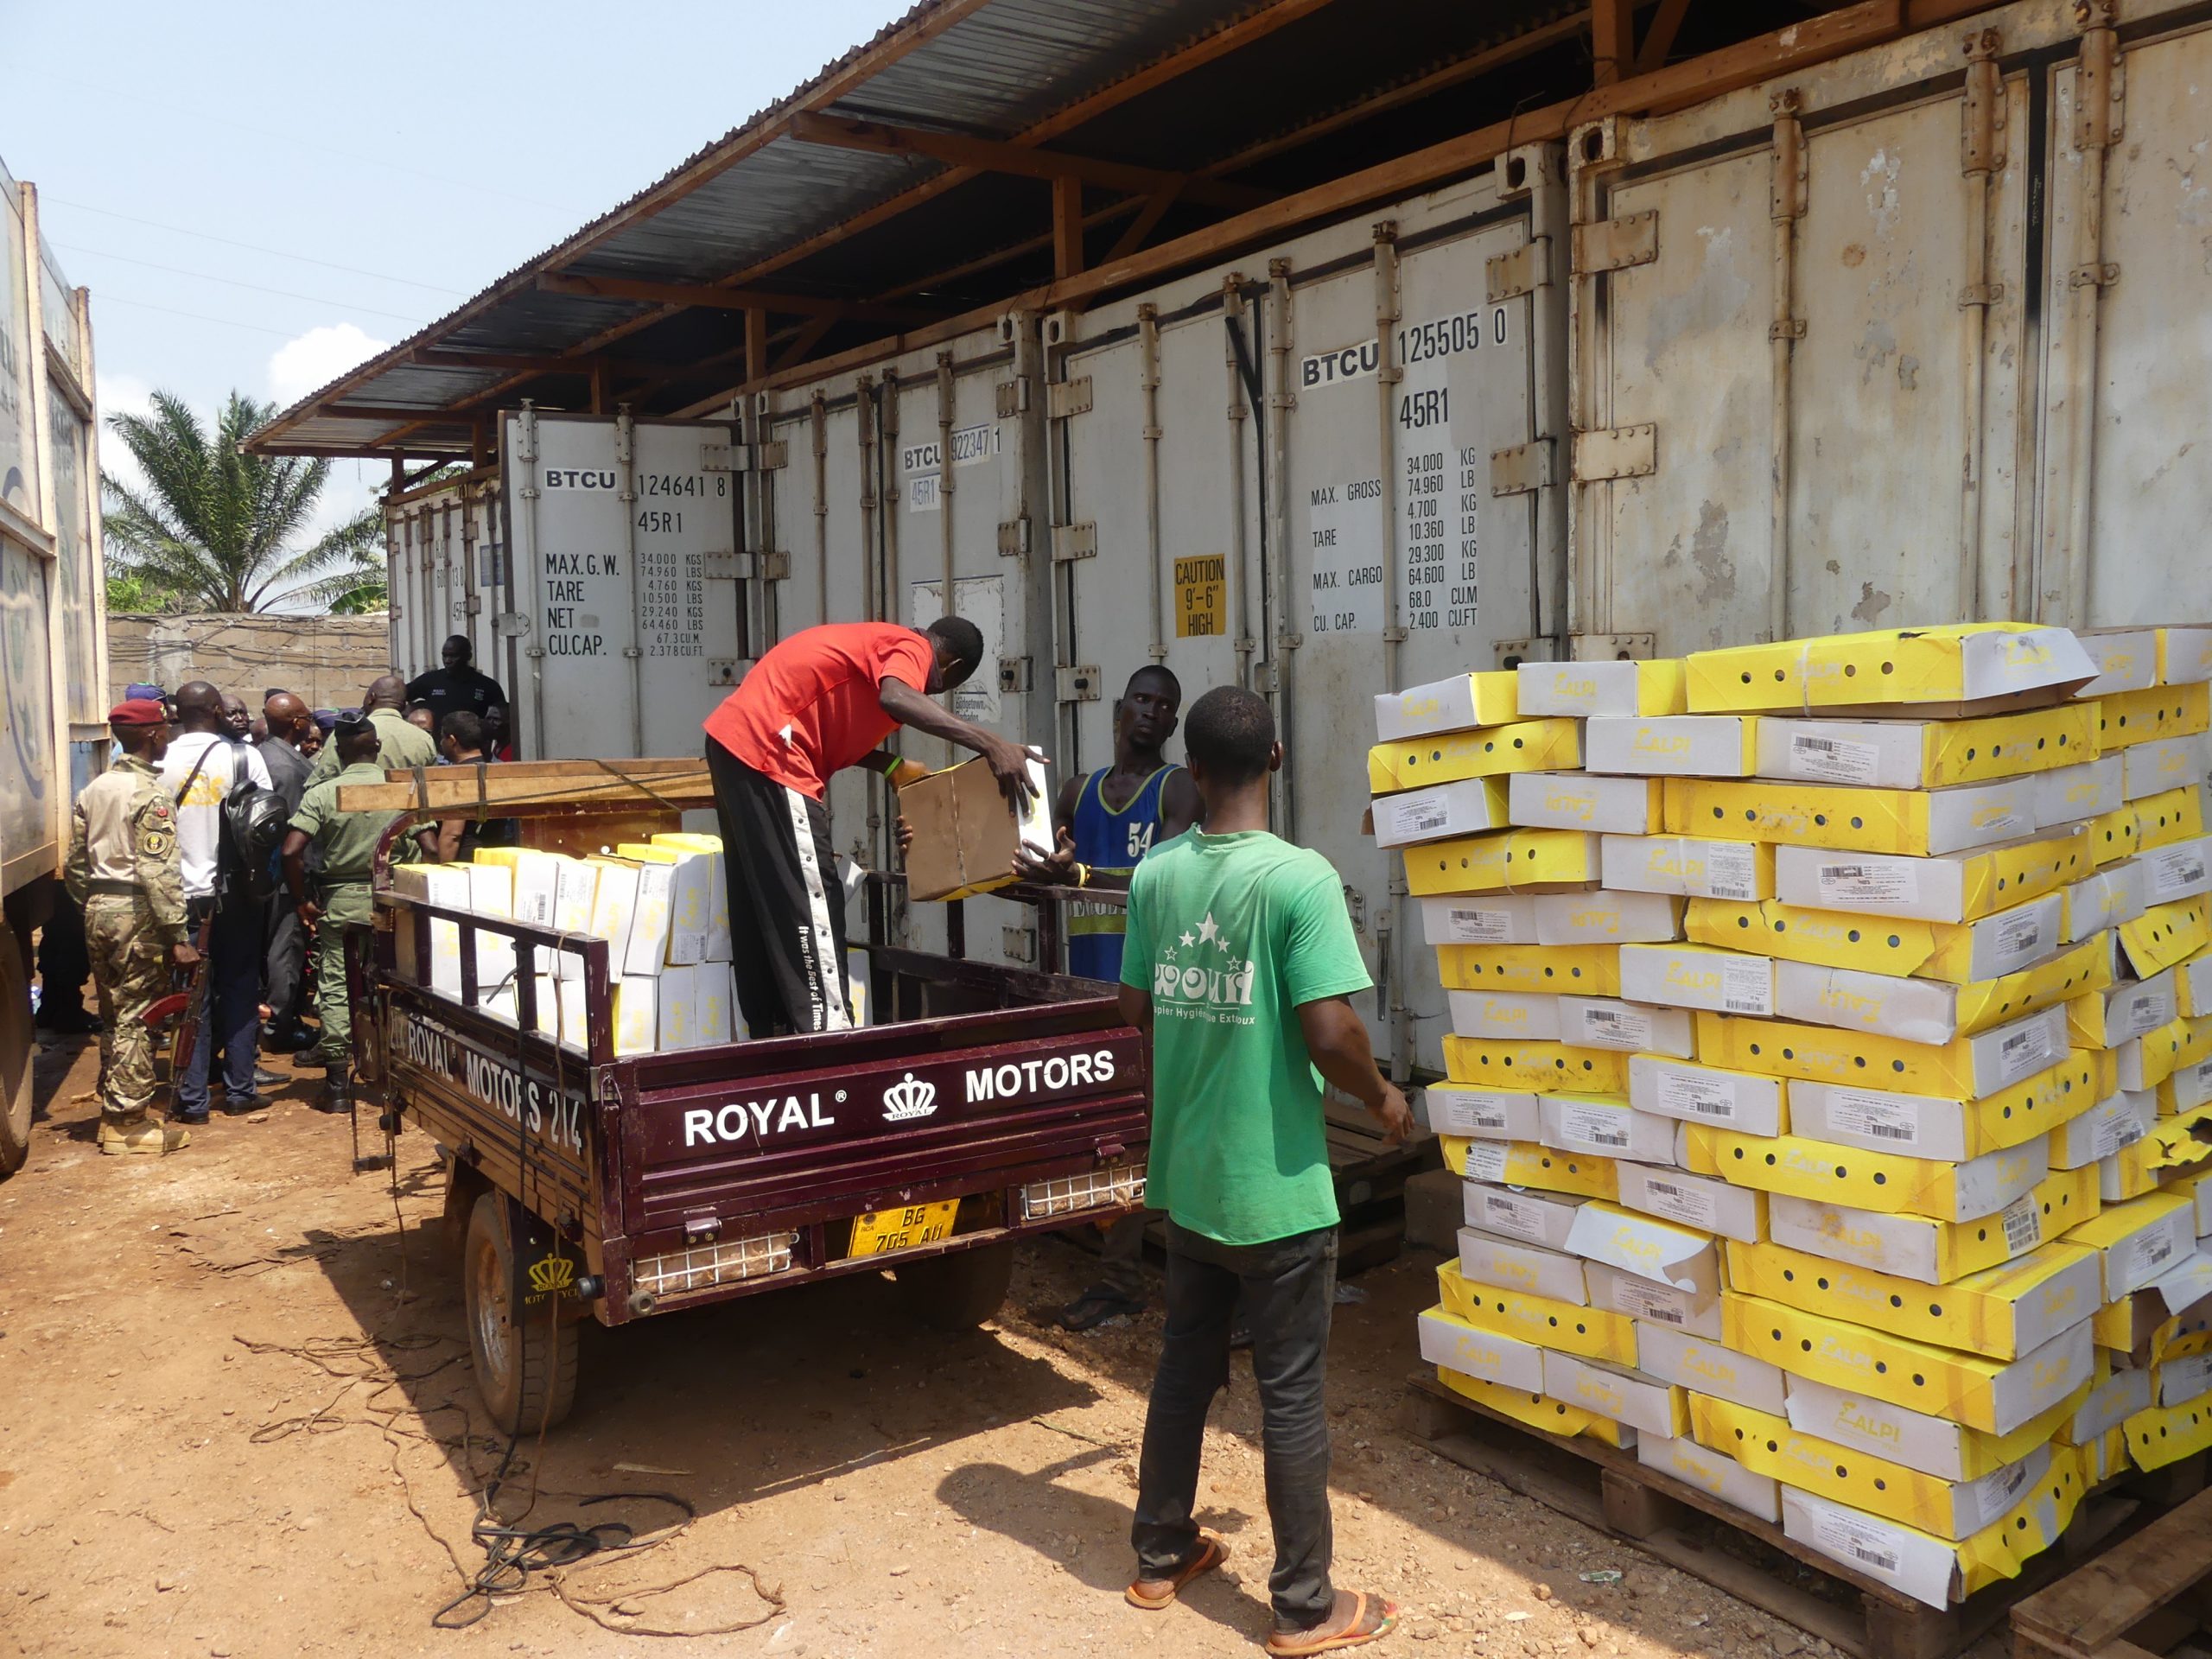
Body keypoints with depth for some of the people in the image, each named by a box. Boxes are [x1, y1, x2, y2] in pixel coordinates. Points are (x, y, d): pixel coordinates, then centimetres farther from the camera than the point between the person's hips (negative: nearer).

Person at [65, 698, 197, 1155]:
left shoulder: (94, 790, 11)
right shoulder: (151, 794, -14)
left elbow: (75, 865, 14)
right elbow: (158, 872, -20)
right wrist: (179, 936, -19)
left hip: (98, 910, 8)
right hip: (136, 911, -8)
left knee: (112, 1015, 16)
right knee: (135, 1018, -2)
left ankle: (112, 1116, 24)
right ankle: (129, 1124, 3)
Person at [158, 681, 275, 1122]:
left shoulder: (160, 761, -3)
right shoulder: (244, 756, -7)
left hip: (183, 893, 1)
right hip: (235, 892, -1)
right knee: (240, 992, 9)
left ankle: (192, 1098, 8)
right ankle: (239, 1090, 13)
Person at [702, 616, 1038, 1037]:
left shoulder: (875, 643, 24)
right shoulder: (912, 648, -4)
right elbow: (895, 699, -28)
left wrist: (893, 766, 16)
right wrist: (990, 745, -32)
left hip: (737, 741, 10)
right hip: (766, 751, -10)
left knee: (764, 908, 14)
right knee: (808, 906, -9)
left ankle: (776, 1035, 20)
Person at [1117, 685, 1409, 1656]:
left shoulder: (1154, 876, -1)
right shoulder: (1300, 877, -19)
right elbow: (1331, 1035, -22)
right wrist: (1382, 1100, -2)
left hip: (1185, 1178, 6)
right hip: (1276, 1188, -5)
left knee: (1184, 1369, 21)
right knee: (1291, 1395, 8)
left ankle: (1160, 1557, 36)